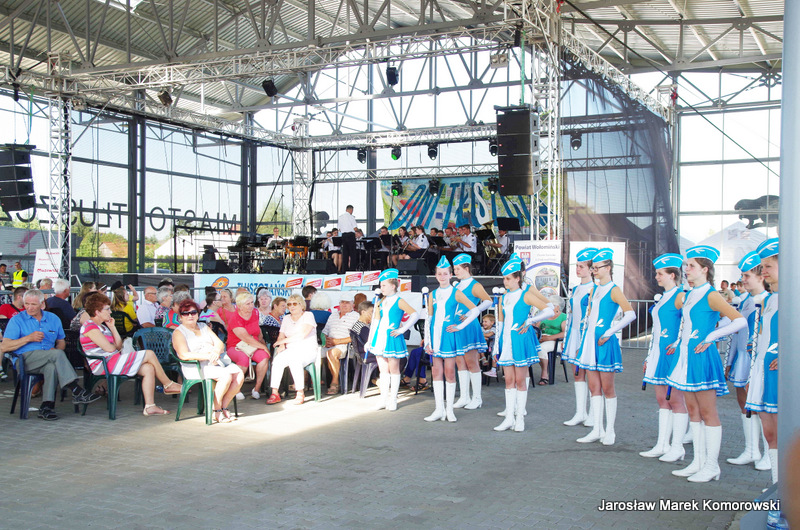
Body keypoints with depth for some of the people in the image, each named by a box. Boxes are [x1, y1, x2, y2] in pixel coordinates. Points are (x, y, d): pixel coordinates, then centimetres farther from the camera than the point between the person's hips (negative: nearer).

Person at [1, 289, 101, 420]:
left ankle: (47, 406, -36)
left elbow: (61, 342, 25)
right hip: (25, 359, -3)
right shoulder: (17, 320, 7)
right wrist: (29, 338, -11)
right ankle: (77, 392, -34)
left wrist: (56, 349, 0)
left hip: (49, 359, 3)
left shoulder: (53, 319, 18)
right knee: (58, 354, -32)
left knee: (52, 367, -37)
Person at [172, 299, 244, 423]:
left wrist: (216, 352, -11)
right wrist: (207, 356, -21)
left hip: (217, 361, 7)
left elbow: (220, 344, 15)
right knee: (226, 376, -30)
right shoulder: (178, 332, 3)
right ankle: (216, 411, -15)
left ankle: (223, 407, -8)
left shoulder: (204, 327, 23)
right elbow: (184, 355, -12)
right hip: (196, 366, -7)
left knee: (239, 375, -17)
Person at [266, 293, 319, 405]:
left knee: (293, 359, -36)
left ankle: (300, 393, -26)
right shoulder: (287, 318, 20)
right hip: (291, 350, 5)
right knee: (278, 359, -27)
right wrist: (281, 345, -8)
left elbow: (302, 335, -13)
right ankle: (274, 393, -26)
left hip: (307, 350, -5)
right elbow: (281, 336, 15)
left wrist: (284, 340, -10)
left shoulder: (308, 315, 1)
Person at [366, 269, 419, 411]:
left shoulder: (399, 302, -7)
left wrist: (402, 329, -15)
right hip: (380, 338, 6)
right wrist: (371, 340, 15)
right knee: (383, 370, 10)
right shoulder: (381, 302, 12)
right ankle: (383, 399, 16)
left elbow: (415, 315, -15)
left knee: (394, 369, 3)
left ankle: (392, 399, 10)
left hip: (392, 339, -6)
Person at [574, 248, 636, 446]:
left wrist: (609, 332, -18)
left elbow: (630, 314, -19)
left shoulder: (614, 290, -8)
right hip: (590, 340, 7)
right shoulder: (595, 290, 15)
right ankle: (597, 430, 13)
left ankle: (610, 431, 9)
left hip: (605, 342, -7)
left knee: (607, 387, 1)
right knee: (594, 387, 8)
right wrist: (585, 336, 14)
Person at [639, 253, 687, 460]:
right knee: (661, 399, 11)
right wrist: (649, 357, 20)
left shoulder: (680, 296, -10)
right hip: (658, 353, 9)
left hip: (673, 354, -9)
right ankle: (662, 445, 17)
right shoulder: (662, 298, 16)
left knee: (675, 400, -2)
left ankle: (677, 448, 7)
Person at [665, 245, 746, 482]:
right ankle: (698, 461, 19)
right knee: (693, 410, 12)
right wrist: (679, 344, 14)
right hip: (686, 356, 9)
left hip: (702, 357, -9)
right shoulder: (689, 296, 14)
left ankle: (711, 466, 5)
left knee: (708, 412, -2)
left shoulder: (711, 296, -11)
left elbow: (740, 321, -20)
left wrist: (710, 338, -17)